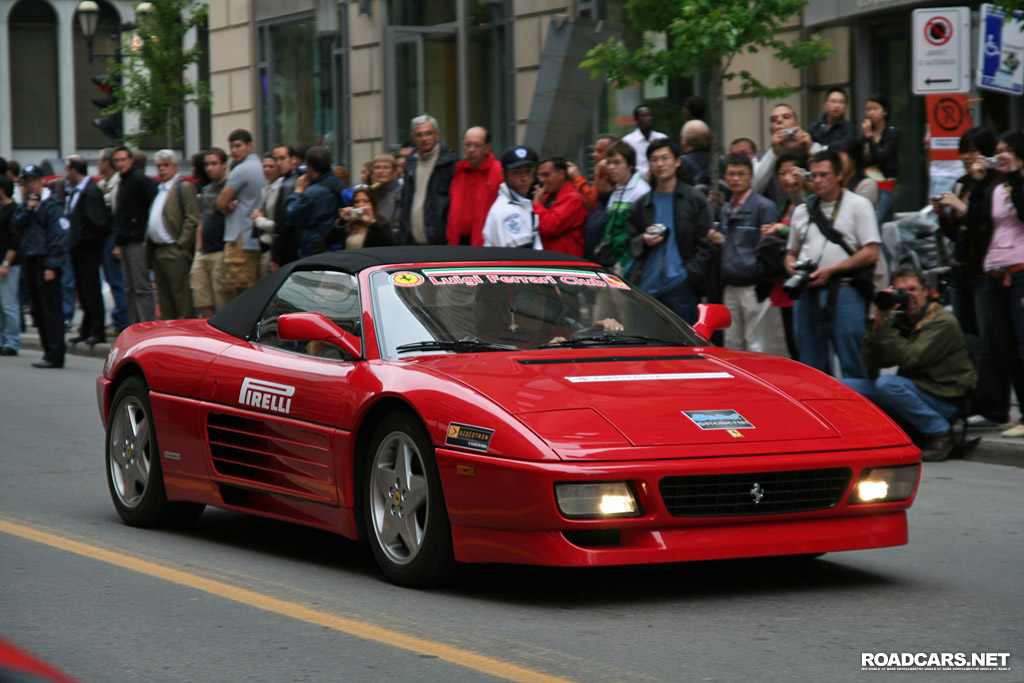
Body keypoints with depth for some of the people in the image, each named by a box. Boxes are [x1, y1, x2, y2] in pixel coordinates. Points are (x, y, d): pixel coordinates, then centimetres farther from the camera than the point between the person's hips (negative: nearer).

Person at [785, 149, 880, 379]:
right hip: (808, 293, 5)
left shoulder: (858, 205, 4)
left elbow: (871, 253, -4)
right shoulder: (802, 211, 20)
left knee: (853, 364, -9)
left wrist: (831, 270, -11)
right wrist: (791, 266, 2)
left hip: (844, 291, -5)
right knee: (811, 366, 6)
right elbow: (791, 252, 27)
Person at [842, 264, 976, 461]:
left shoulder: (943, 322, -11)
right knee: (845, 386, -7)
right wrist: (879, 322, -9)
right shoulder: (898, 320, 9)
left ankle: (940, 433, -17)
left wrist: (885, 327, -18)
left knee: (886, 384, -33)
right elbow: (871, 363, 1)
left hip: (943, 399, -7)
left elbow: (910, 359, -23)